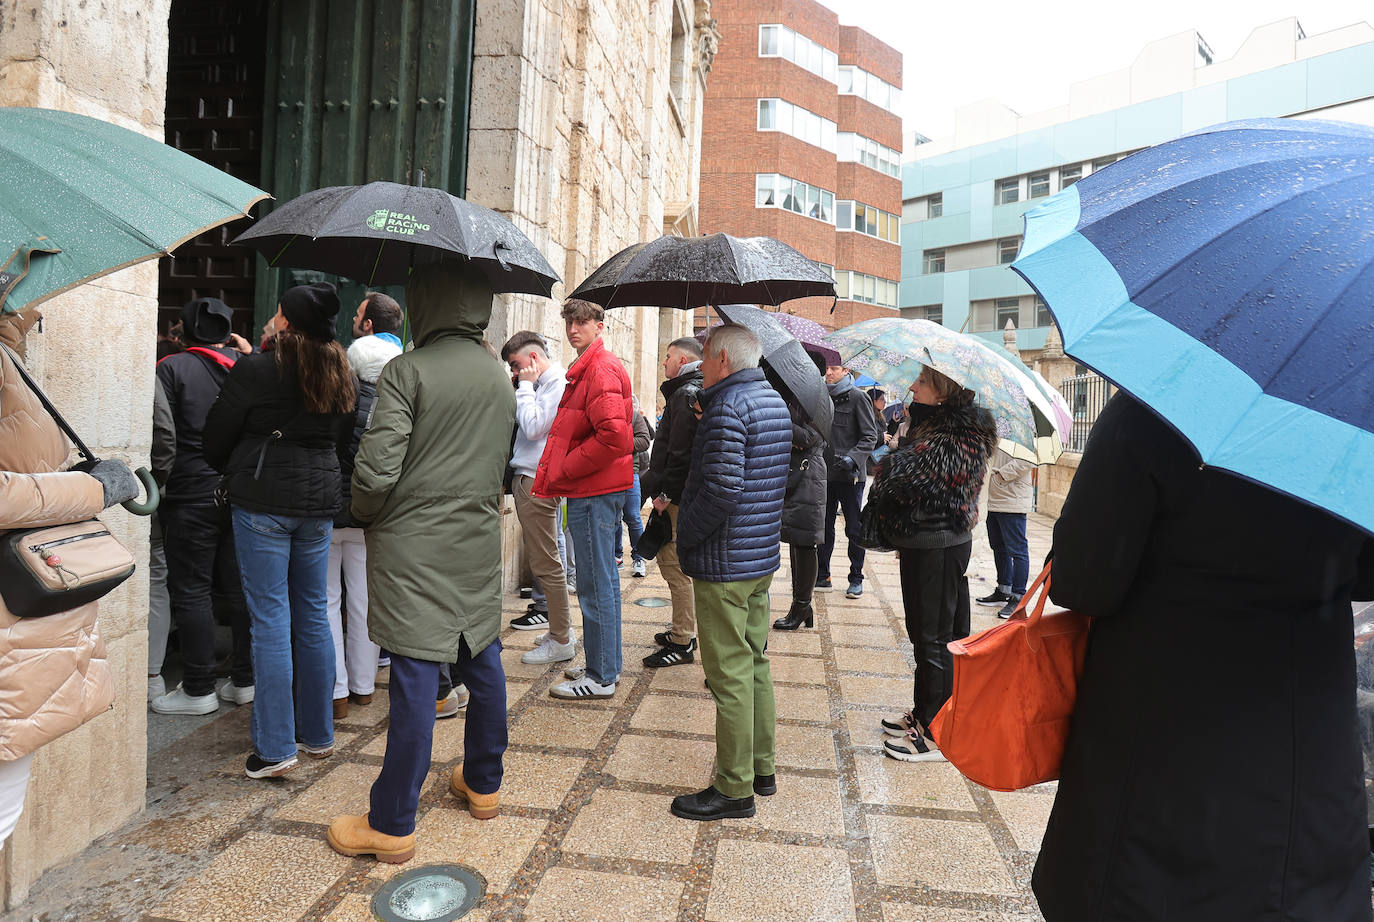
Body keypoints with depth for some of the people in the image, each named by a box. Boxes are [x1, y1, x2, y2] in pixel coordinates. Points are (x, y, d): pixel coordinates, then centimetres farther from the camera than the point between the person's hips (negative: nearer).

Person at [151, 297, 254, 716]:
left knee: (190, 591, 3)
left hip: (192, 496, -5)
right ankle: (244, 679, 19)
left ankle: (197, 689, 8)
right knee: (239, 588, 11)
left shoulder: (173, 368, -6)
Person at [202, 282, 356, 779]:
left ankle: (275, 746, 3)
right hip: (320, 502, 5)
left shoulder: (256, 371, -9)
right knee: (314, 614, 12)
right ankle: (319, 732, 22)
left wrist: (232, 475, 19)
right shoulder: (341, 375, 7)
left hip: (263, 501, -5)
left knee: (270, 617, -2)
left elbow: (216, 436, 0)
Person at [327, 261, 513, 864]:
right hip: (479, 542, 6)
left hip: (415, 547, -6)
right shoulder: (500, 379, 9)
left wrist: (364, 512, 2)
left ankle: (392, 825, 11)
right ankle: (483, 785, 33)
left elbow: (377, 470, -17)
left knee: (415, 678, -2)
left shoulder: (407, 371, -12)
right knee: (481, 662, 17)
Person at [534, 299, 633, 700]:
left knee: (596, 584, -3)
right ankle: (604, 665, 27)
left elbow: (613, 437, -25)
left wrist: (563, 469, -16)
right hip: (594, 488, 11)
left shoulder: (601, 369, -14)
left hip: (594, 492, -11)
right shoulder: (587, 368, 19)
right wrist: (562, 471, 12)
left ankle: (601, 677, 7)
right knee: (601, 581, 16)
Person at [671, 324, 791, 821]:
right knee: (755, 663, 18)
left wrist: (685, 536, -13)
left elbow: (722, 488, -26)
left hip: (724, 564, -10)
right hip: (764, 557, 10)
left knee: (730, 674, 0)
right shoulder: (775, 400, 12)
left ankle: (734, 788, 11)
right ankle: (762, 766, 31)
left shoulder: (727, 406, -18)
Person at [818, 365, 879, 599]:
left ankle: (856, 579, 14)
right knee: (824, 526, 10)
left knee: (854, 529, 2)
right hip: (826, 474, 6)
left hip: (850, 476, -5)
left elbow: (870, 436, -8)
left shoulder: (858, 398, -5)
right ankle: (822, 577, 20)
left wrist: (853, 457, -22)